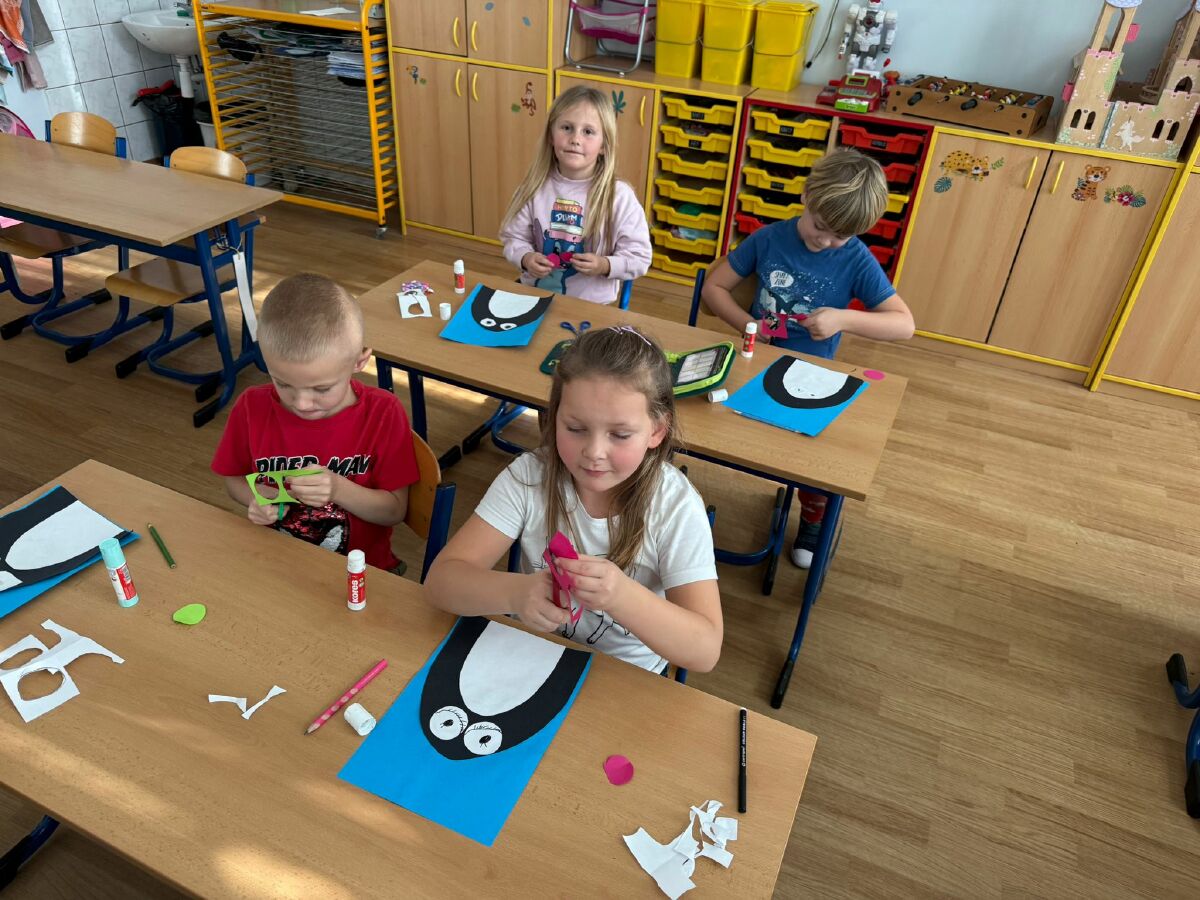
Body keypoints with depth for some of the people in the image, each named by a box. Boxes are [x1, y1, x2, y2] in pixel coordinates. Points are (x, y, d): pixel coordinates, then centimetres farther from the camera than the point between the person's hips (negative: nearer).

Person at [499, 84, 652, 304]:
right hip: (534, 297, 2)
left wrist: (605, 265, -23)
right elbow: (513, 237, 7)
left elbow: (639, 257, -6)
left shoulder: (618, 196, -10)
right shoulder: (536, 187, -1)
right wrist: (525, 258, -14)